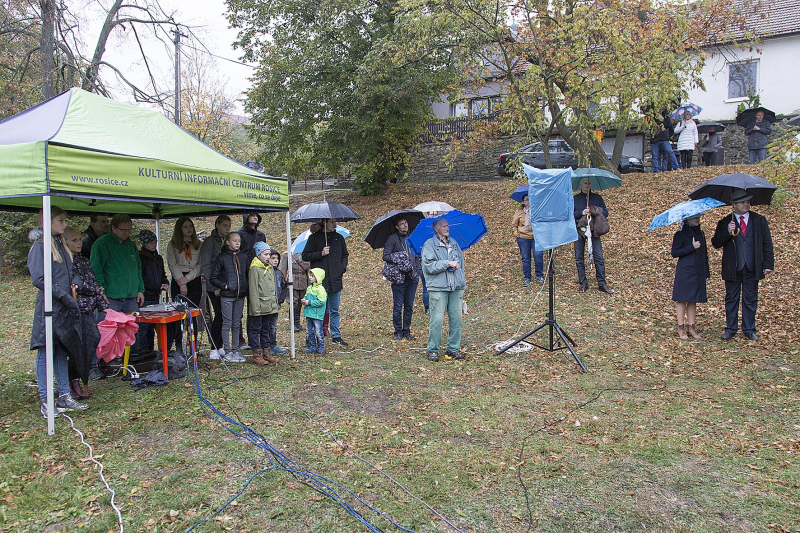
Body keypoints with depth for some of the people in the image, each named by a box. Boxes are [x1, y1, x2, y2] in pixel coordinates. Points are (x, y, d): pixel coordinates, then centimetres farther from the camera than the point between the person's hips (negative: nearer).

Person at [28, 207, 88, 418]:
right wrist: (64, 296, -17)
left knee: (62, 352, 12)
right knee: (46, 352, 0)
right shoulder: (40, 246, -9)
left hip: (64, 309, 8)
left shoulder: (61, 244, 15)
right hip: (48, 307, -8)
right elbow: (38, 279, -17)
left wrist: (73, 285, 5)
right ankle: (45, 401, 7)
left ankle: (64, 397, 19)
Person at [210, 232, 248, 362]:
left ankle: (235, 350, 17)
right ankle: (226, 351, 8)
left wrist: (246, 288, 2)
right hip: (226, 296, -4)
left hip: (240, 295, 4)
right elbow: (213, 278, -2)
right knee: (227, 323, 1)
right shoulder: (222, 257, -2)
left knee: (237, 324, 9)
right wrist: (224, 286, -12)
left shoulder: (243, 257, 9)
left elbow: (247, 275, 16)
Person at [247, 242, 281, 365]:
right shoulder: (254, 269, -11)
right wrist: (255, 308, -17)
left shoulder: (270, 268, 13)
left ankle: (267, 352, 22)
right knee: (255, 330, 2)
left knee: (266, 329, 15)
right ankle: (257, 354, 7)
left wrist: (275, 303, 17)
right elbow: (253, 291, -14)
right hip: (259, 307, -8)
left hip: (270, 307, 8)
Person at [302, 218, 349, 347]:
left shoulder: (339, 238, 13)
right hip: (320, 281, -4)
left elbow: (345, 255, 24)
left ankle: (336, 336, 21)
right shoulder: (314, 237, 1)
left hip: (336, 280, 4)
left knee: (335, 311, 11)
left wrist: (342, 268, 7)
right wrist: (321, 253, -13)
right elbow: (305, 256, -1)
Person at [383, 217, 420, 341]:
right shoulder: (392, 239, -2)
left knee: (409, 306, 9)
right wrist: (399, 260, -21)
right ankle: (398, 332, 11)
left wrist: (418, 272, 12)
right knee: (398, 306, 0)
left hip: (412, 278, 5)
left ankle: (407, 331, 18)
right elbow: (385, 256, -8)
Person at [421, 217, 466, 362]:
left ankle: (454, 348, 17)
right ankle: (432, 350, 7)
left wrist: (462, 285, 20)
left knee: (456, 319, 5)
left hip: (456, 288, 5)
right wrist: (448, 263, -12)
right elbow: (428, 266, -12)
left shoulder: (454, 243, 18)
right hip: (438, 288, -5)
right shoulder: (429, 244, 0)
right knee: (437, 320, -6)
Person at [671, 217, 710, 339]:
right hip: (684, 272, -6)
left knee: (693, 299, 9)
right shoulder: (680, 234, -6)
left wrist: (706, 272, 13)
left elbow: (705, 254, 17)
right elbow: (674, 253, -12)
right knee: (682, 299, -1)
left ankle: (691, 326, 15)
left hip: (698, 273, 6)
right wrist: (692, 247, -17)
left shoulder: (701, 233, 13)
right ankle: (681, 328, 5)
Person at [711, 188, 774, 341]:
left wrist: (768, 264, -1)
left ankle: (749, 329, 19)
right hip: (732, 269, -1)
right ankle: (730, 328, 19)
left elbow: (767, 244, 6)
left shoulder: (760, 221, 5)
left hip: (752, 269, 1)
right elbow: (715, 243, -4)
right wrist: (727, 232, -20)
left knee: (750, 299, 8)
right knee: (731, 299, 8)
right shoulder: (725, 223, 2)